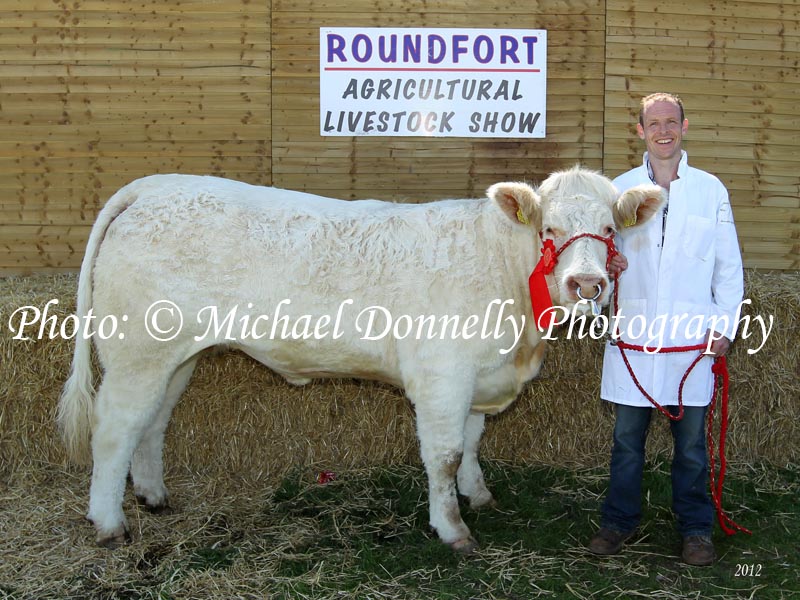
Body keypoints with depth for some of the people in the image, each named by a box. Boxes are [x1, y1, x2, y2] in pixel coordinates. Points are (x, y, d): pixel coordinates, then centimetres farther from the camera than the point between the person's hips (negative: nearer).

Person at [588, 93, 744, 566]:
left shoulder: (710, 189, 5)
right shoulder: (619, 188, 7)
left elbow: (729, 265, 6)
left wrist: (725, 326, -1)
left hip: (692, 337, -1)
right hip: (633, 335, 1)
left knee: (692, 441, 7)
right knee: (627, 437, 9)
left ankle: (696, 528, 22)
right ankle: (620, 522, 23)